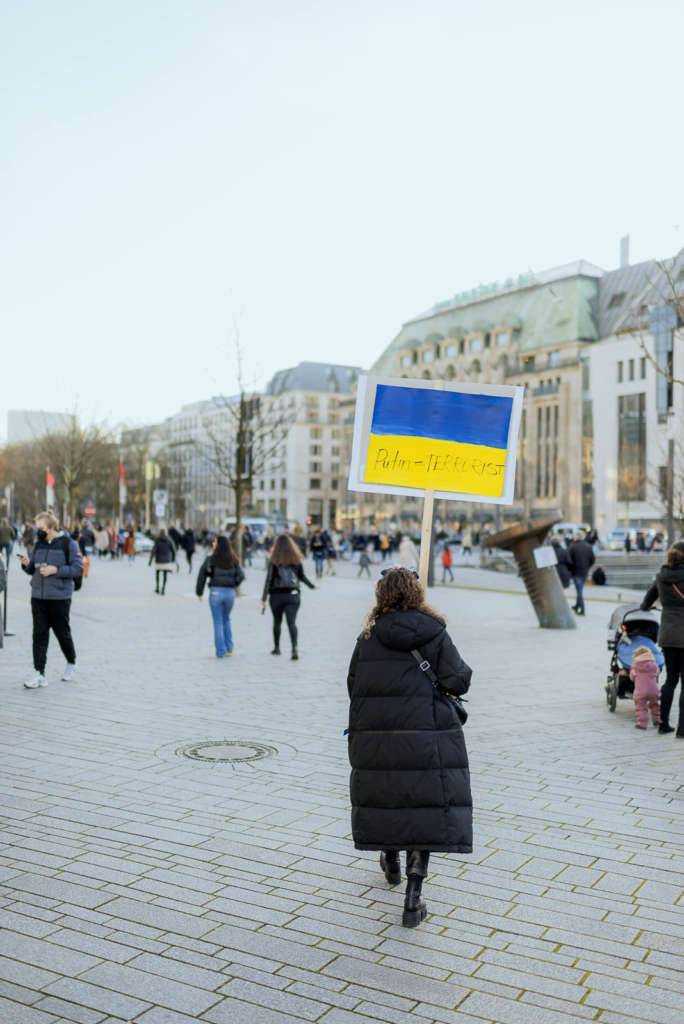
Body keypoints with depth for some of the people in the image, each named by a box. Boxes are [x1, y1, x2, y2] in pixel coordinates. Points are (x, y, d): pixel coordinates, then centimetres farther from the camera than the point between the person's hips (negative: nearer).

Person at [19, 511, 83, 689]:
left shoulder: (68, 544, -5)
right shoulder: (38, 544, 10)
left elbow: (78, 569, -10)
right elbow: (32, 570, 17)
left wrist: (55, 570, -19)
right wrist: (27, 564, -6)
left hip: (59, 597, -4)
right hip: (38, 596, 4)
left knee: (62, 632, 6)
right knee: (39, 635, -1)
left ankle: (71, 664, 29)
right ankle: (39, 673, -1)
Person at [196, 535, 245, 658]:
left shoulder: (211, 559, -6)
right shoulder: (233, 560, 3)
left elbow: (202, 575, -6)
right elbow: (241, 575, 0)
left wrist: (199, 592, 3)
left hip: (216, 591, -3)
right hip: (230, 592, 3)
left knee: (218, 622, 7)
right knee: (226, 619, 22)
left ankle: (221, 651, 8)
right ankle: (229, 647, 17)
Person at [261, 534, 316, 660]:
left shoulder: (274, 561, -6)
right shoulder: (296, 559, 1)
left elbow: (269, 579, -8)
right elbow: (301, 576, 10)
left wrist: (264, 598, -6)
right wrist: (312, 586, 28)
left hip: (277, 595, -1)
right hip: (293, 595, 1)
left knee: (277, 622, 16)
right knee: (292, 622, -5)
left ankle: (276, 647, 27)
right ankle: (295, 647, -23)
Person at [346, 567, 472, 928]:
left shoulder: (368, 637, 1)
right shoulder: (435, 633, -5)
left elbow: (353, 686, 3)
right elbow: (457, 681, -10)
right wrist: (462, 671, 12)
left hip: (376, 737, 3)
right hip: (427, 737, -2)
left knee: (385, 798, 21)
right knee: (427, 807, 4)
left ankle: (391, 864, 44)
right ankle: (413, 900, 4)